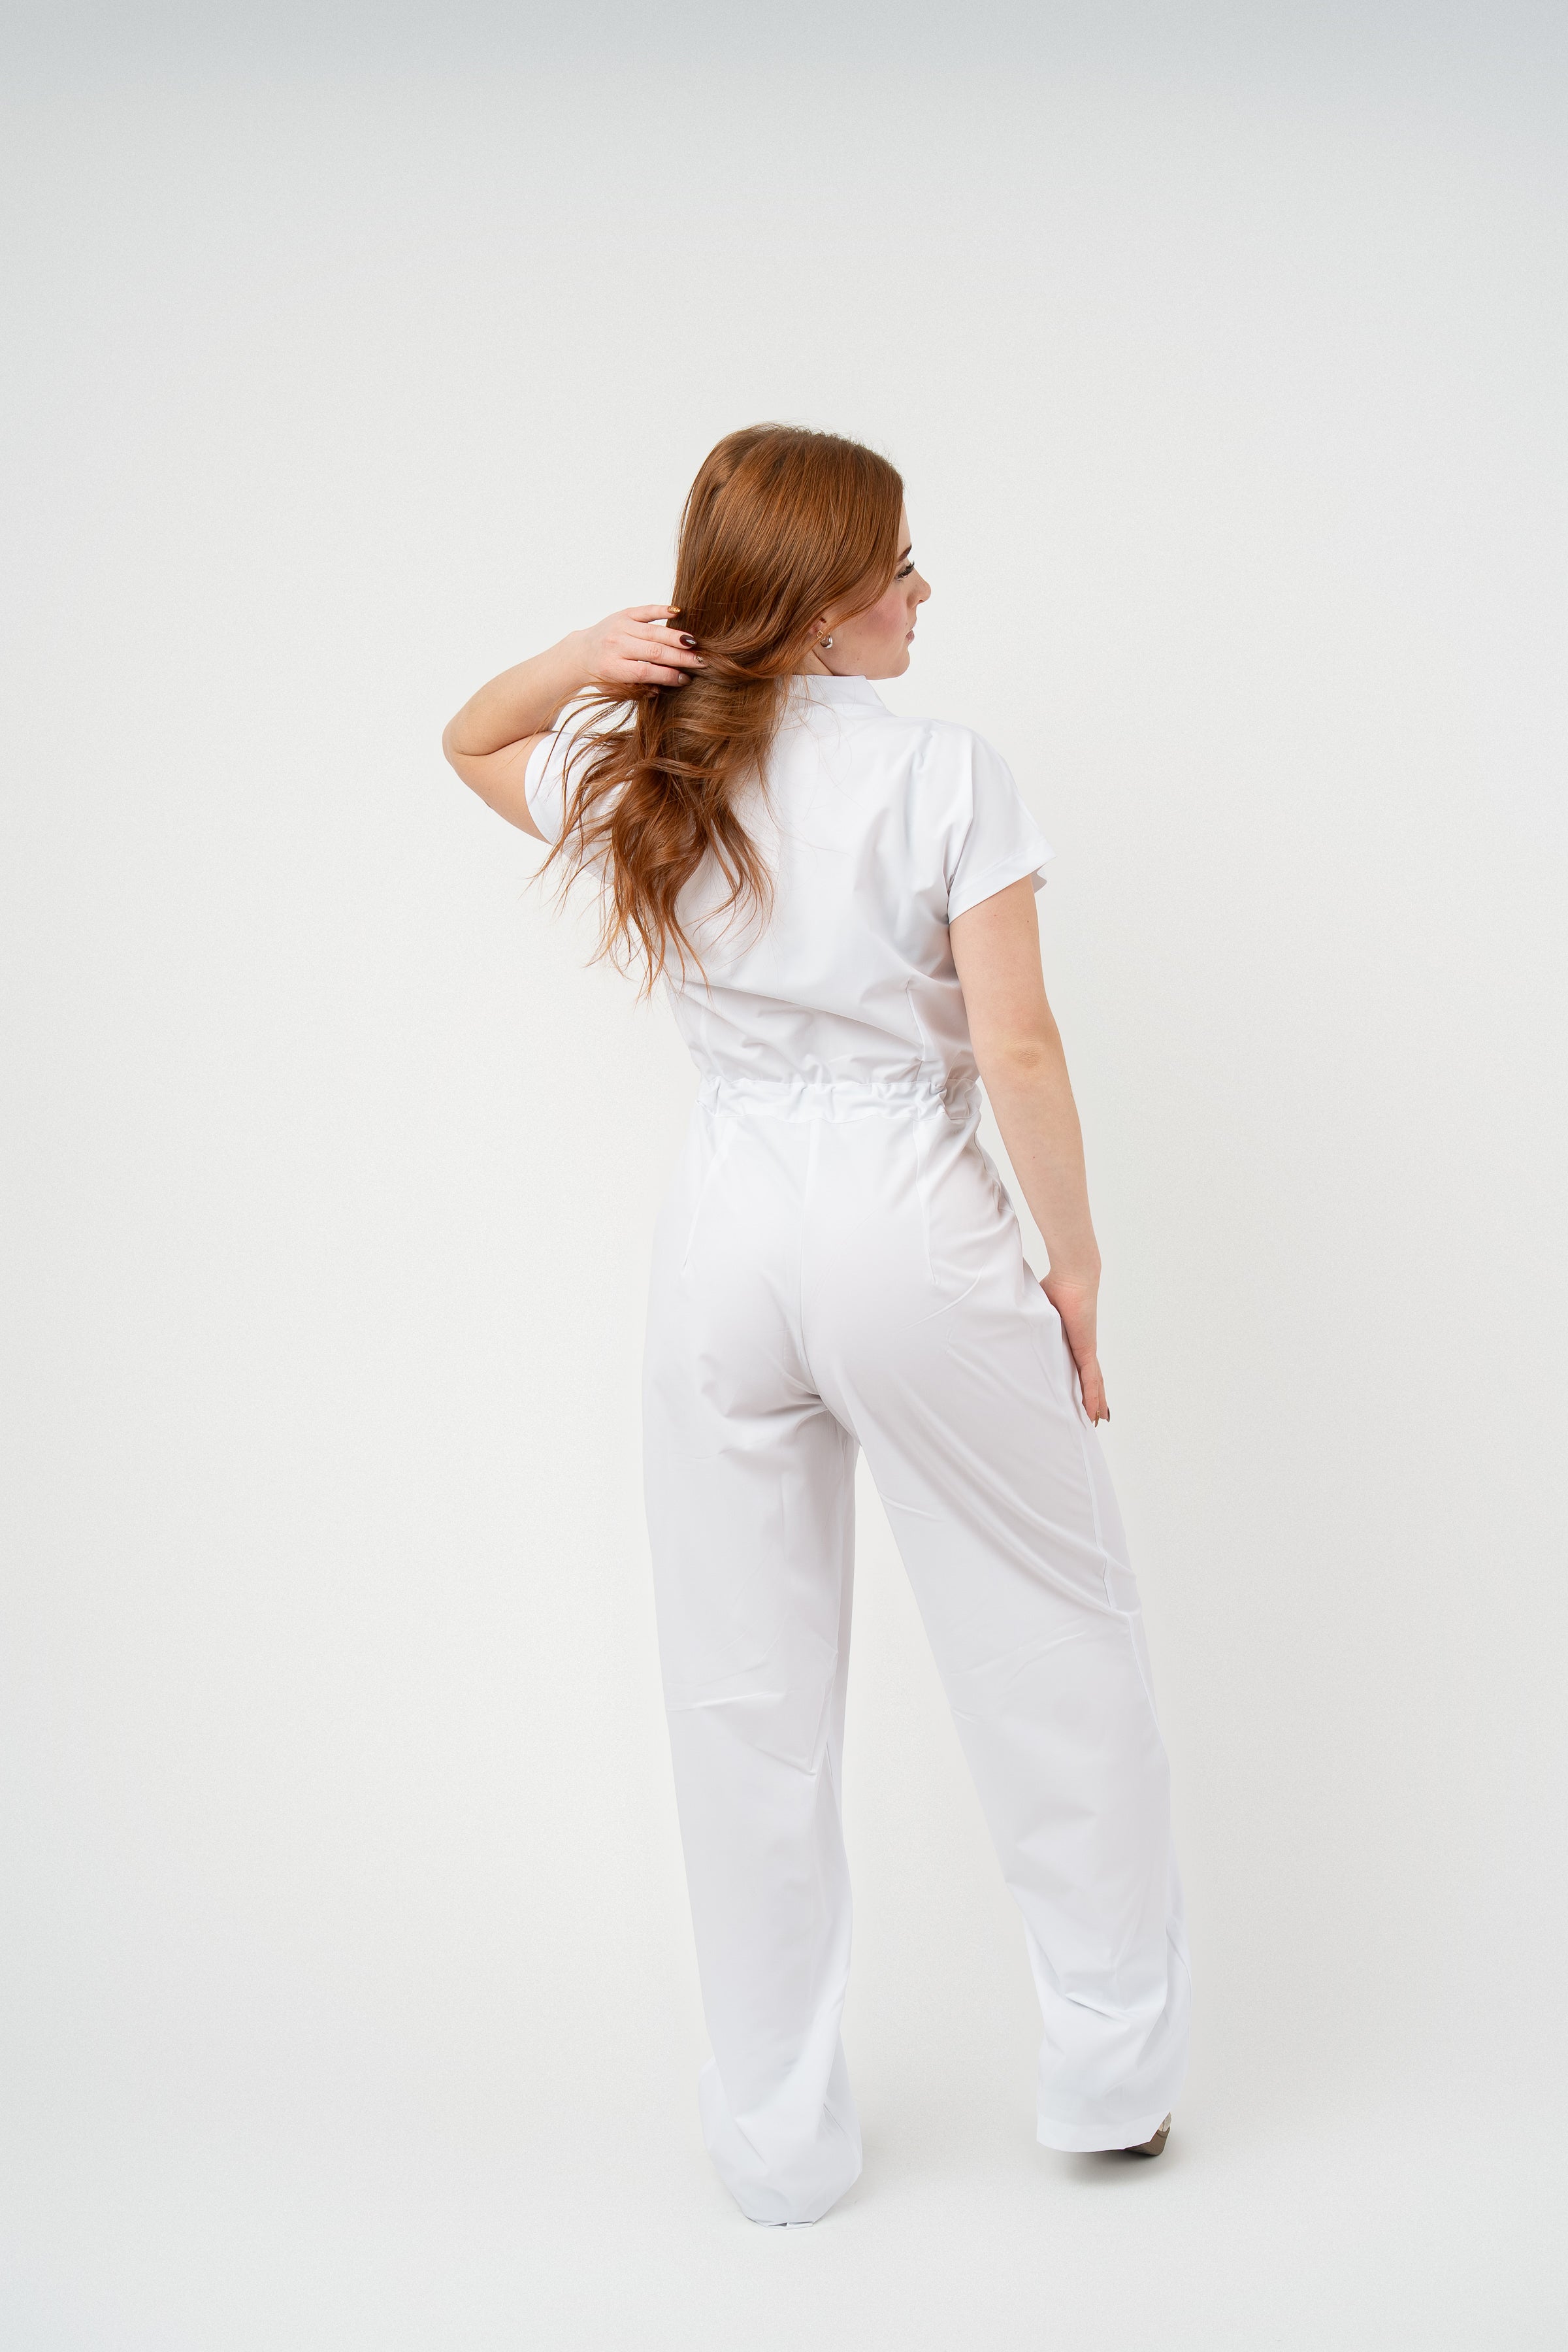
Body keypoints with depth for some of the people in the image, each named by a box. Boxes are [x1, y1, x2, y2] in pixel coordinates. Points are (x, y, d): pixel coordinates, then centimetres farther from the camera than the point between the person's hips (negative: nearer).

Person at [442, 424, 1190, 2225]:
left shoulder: (639, 778, 3)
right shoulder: (944, 770, -10)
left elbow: (468, 741, 24)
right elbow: (1016, 1046, -12)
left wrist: (591, 653, 4)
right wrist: (1077, 1264, 0)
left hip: (722, 1230, 4)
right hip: (910, 1217, -4)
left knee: (748, 1692, 12)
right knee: (1049, 1636, 13)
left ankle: (778, 2138, 23)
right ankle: (1113, 2068, 23)